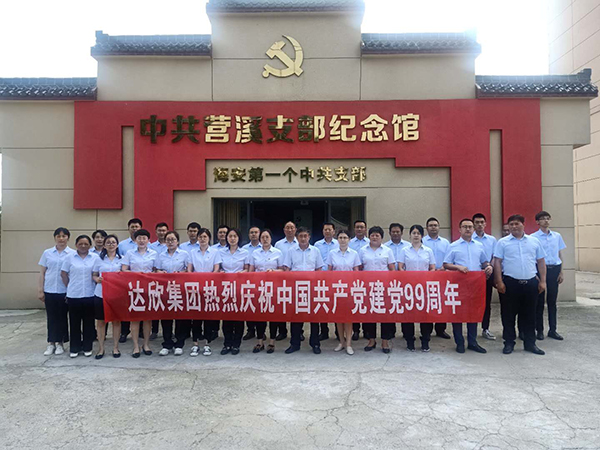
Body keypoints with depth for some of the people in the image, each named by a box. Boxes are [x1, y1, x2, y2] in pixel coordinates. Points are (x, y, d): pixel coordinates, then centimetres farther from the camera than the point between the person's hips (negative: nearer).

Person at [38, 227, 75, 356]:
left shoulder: (73, 254, -2)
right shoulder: (47, 253, 5)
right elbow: (42, 273, 8)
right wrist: (40, 290, 3)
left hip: (65, 291, -2)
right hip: (49, 291, 2)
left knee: (62, 317, 7)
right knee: (51, 317, 8)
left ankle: (60, 343, 19)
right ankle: (51, 343, 18)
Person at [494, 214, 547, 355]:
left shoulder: (534, 241, 9)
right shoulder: (503, 242, 1)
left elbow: (541, 262, 11)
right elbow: (497, 262, -2)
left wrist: (542, 281, 4)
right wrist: (499, 282, -9)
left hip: (531, 283, 2)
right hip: (510, 283, -2)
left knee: (529, 315, 10)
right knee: (508, 315, 5)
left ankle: (530, 343, 21)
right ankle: (509, 343, 15)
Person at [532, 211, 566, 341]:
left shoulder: (557, 236, 8)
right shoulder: (533, 237, -4)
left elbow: (560, 255, 11)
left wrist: (561, 272, 7)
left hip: (554, 269, 3)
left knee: (552, 301, 9)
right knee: (539, 301, 4)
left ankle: (552, 330, 18)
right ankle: (539, 330, 13)